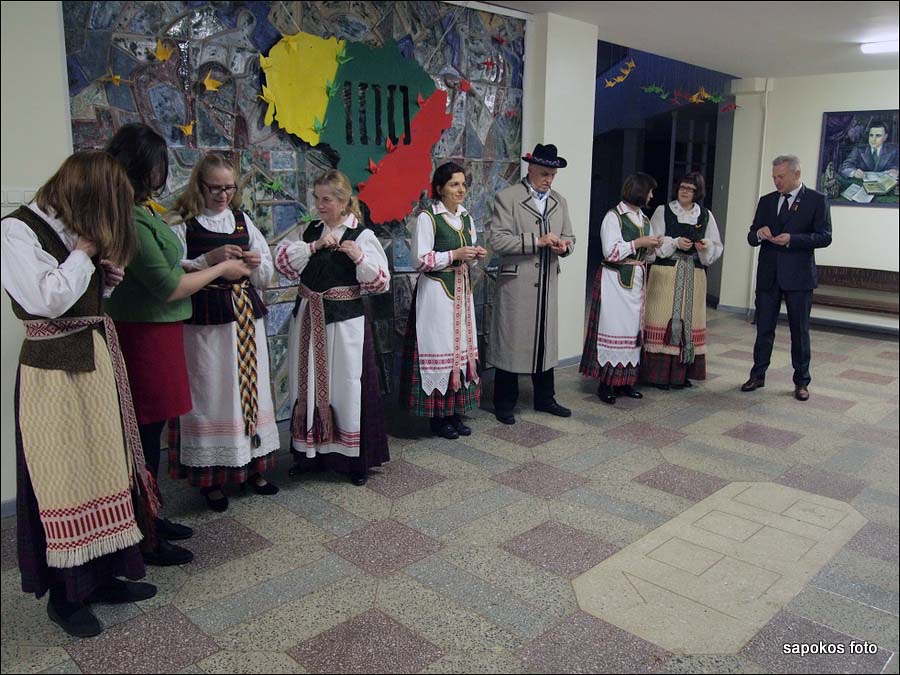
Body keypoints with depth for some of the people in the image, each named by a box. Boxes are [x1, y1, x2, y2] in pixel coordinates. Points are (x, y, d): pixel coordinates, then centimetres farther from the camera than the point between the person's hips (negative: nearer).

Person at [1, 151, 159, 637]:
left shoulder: (73, 229, 11)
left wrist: (107, 272, -2)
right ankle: (65, 595, 17)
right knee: (66, 476, 1)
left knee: (105, 466, 12)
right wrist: (84, 251, -12)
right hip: (54, 369, -8)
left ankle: (103, 575, 26)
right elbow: (47, 299, -22)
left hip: (97, 357, 8)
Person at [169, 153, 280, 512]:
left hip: (246, 317, 5)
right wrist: (209, 259, -19)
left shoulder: (242, 220, 11)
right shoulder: (183, 225, -3)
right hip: (205, 321, -5)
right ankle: (210, 476, 13)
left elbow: (266, 275, 16)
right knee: (211, 394, -1)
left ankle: (251, 467, 25)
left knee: (250, 389, 10)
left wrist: (257, 263, -6)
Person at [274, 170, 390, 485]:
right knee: (310, 384, 11)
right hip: (308, 319, 5)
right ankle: (311, 451, 26)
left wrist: (360, 257, -23)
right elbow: (281, 259, -4)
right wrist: (314, 245, -15)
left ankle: (356, 458, 13)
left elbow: (380, 282, -8)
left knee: (346, 386, 0)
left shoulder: (362, 235, -4)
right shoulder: (308, 231, 9)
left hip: (345, 321, -4)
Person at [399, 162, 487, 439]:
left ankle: (454, 412, 20)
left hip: (461, 291, 7)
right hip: (436, 292, -7)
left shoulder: (466, 218, 11)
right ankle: (437, 417, 8)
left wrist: (475, 255, -2)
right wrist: (455, 255, -19)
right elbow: (422, 260, -14)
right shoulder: (427, 217, -10)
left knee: (461, 347, 9)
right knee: (439, 349, -3)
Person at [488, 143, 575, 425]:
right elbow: (497, 240, -13)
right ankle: (504, 404, 14)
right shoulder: (507, 197, -5)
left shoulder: (559, 201, 13)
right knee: (511, 341, 1)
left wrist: (564, 245, -5)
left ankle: (544, 398, 27)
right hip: (516, 282, -5)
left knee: (545, 339, 13)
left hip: (548, 282, 6)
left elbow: (569, 237, 19)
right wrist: (537, 241, -18)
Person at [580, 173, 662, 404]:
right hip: (615, 280, -8)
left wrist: (652, 246, 0)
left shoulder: (644, 219, 15)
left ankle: (624, 381, 14)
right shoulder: (614, 216, -8)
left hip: (636, 281, 8)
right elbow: (611, 252, -15)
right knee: (612, 328, -6)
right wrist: (639, 242, -14)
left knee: (633, 329, 7)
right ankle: (605, 384, 0)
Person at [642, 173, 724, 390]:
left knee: (688, 320, 4)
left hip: (693, 276, 3)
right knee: (664, 319, -5)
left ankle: (682, 372, 13)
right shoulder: (663, 211, 4)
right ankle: (659, 372, 2)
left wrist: (707, 246, -8)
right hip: (665, 273, -3)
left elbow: (717, 247, 13)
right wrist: (675, 243, -15)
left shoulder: (706, 215, 11)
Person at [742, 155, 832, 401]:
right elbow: (751, 237, 11)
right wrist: (759, 234, -12)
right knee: (764, 328, 8)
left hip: (798, 276, -3)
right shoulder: (766, 201, 10)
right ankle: (758, 375, 18)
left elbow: (824, 237, -7)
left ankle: (801, 381, 16)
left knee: (800, 330, 5)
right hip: (768, 274, 3)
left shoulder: (817, 200, -1)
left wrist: (792, 239, -19)